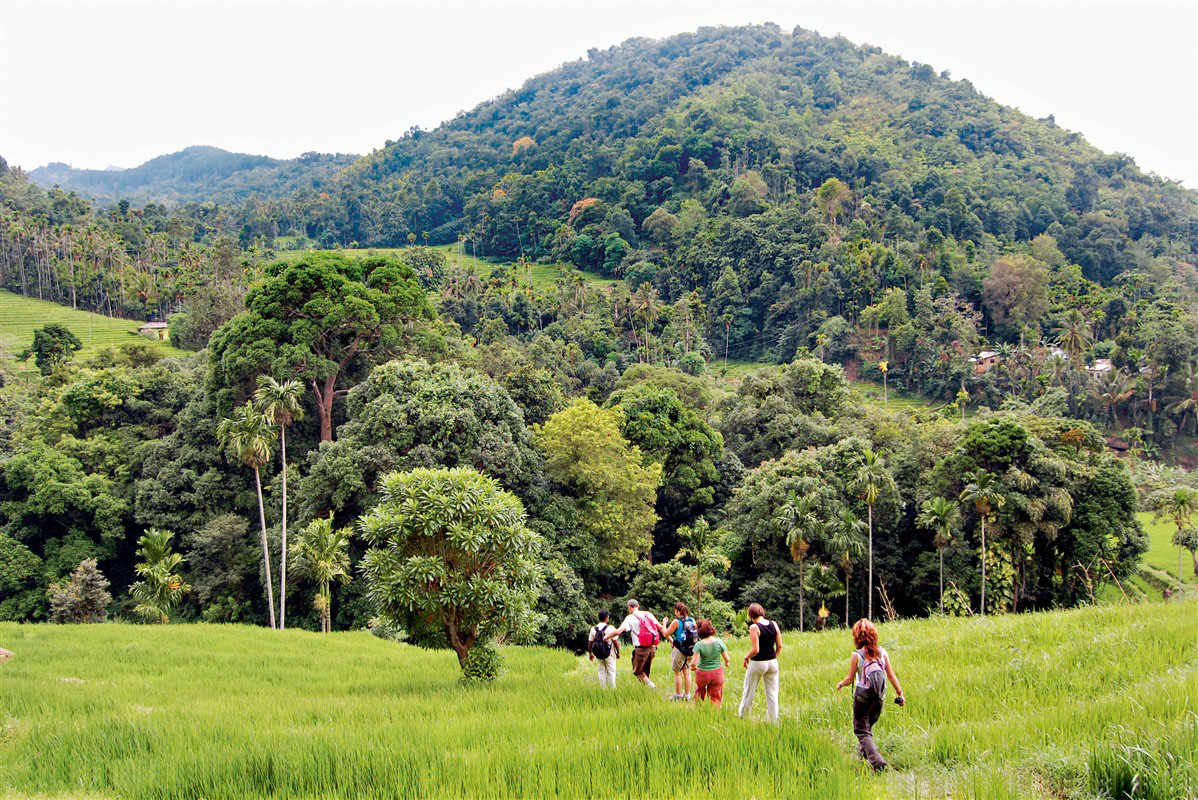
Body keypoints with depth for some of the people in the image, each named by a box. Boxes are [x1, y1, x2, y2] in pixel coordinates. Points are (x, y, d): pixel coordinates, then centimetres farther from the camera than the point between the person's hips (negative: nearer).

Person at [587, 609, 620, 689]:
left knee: (601, 672, 14)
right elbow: (616, 642, -12)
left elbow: (590, 643, 4)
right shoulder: (610, 628, -13)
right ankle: (612, 688, 10)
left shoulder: (593, 629, -2)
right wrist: (618, 653, 0)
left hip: (599, 655, 3)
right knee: (611, 672, 8)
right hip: (609, 654, -3)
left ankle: (603, 689, 17)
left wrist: (590, 653, 17)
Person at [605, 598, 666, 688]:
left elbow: (618, 631, -14)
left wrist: (605, 637, -3)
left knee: (637, 671, 5)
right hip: (652, 648, 6)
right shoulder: (648, 614, 10)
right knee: (645, 672, 18)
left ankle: (652, 686, -13)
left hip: (641, 649, -6)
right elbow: (660, 628, 10)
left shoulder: (630, 618, -5)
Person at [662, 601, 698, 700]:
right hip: (690, 650, 5)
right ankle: (687, 695, 20)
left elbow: (666, 633, -9)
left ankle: (678, 696, 12)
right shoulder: (692, 620, 0)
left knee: (677, 673, 7)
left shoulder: (676, 622, -16)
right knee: (687, 672, 15)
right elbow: (696, 634, 11)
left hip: (679, 650, -5)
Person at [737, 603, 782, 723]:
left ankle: (742, 715, 27)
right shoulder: (774, 625, 0)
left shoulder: (754, 627, -16)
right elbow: (779, 646, 3)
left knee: (749, 692, 13)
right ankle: (773, 719, 14)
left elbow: (755, 650, -20)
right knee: (772, 693, 12)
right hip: (772, 662, 5)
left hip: (757, 663, -5)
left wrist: (746, 658, -3)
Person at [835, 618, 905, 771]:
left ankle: (877, 762, -14)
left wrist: (840, 684, 14)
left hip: (862, 697, -5)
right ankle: (864, 751, 44)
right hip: (879, 697, 5)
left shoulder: (856, 655, -13)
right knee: (868, 725, 27)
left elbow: (850, 678, -6)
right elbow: (891, 675, 1)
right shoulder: (882, 653, -3)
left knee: (862, 731, 3)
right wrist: (900, 693, 12)